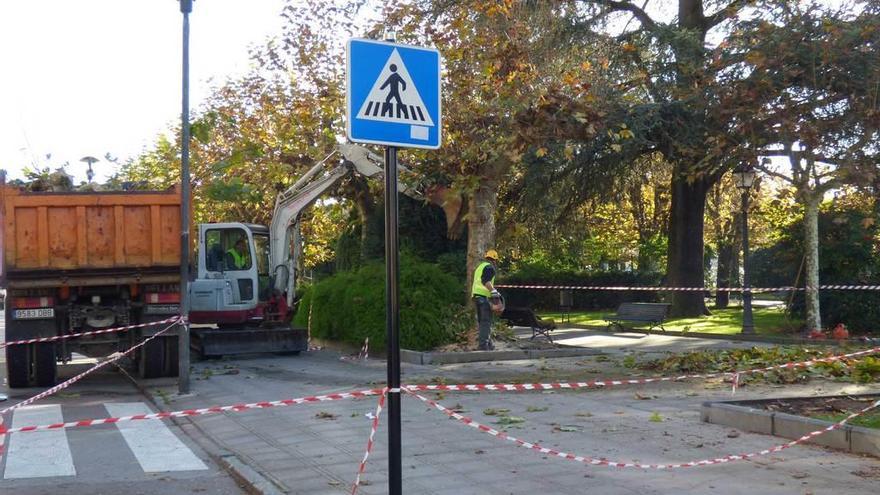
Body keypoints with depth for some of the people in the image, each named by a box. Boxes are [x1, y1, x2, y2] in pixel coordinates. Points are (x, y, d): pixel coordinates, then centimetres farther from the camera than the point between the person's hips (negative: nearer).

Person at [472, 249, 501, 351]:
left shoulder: (480, 266, 23)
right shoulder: (489, 267, -7)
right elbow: (486, 281, -24)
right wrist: (493, 291, -32)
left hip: (476, 295, 10)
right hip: (484, 296, -10)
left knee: (482, 321, 15)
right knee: (486, 321, -9)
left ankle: (488, 343, 24)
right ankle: (484, 345, -15)